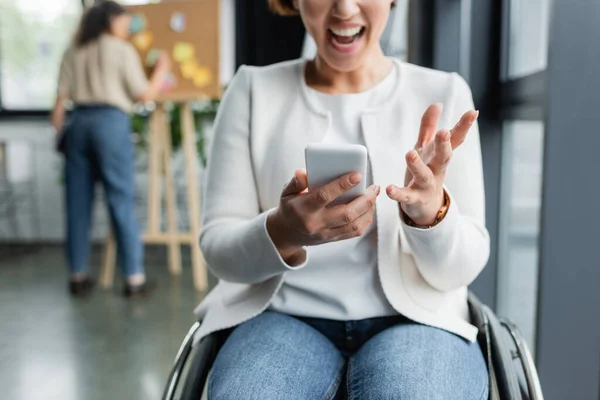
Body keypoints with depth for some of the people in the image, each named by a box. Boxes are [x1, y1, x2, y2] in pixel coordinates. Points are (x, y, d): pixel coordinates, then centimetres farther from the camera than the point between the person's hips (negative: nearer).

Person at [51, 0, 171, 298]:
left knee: (78, 203, 8)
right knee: (121, 202, -2)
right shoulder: (123, 50, 3)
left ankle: (78, 276, 15)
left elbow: (61, 98, 10)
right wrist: (161, 70, 17)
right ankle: (134, 278, 2)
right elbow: (144, 95, 3)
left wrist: (59, 131, 15)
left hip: (78, 123, 5)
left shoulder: (73, 52, 16)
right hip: (111, 123, -5)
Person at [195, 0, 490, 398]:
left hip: (413, 322, 0)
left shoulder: (444, 94, 1)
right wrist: (280, 235, -26)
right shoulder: (253, 90, 2)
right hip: (285, 318, 1)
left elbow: (461, 268, -2)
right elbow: (218, 247, -3)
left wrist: (431, 212, -25)